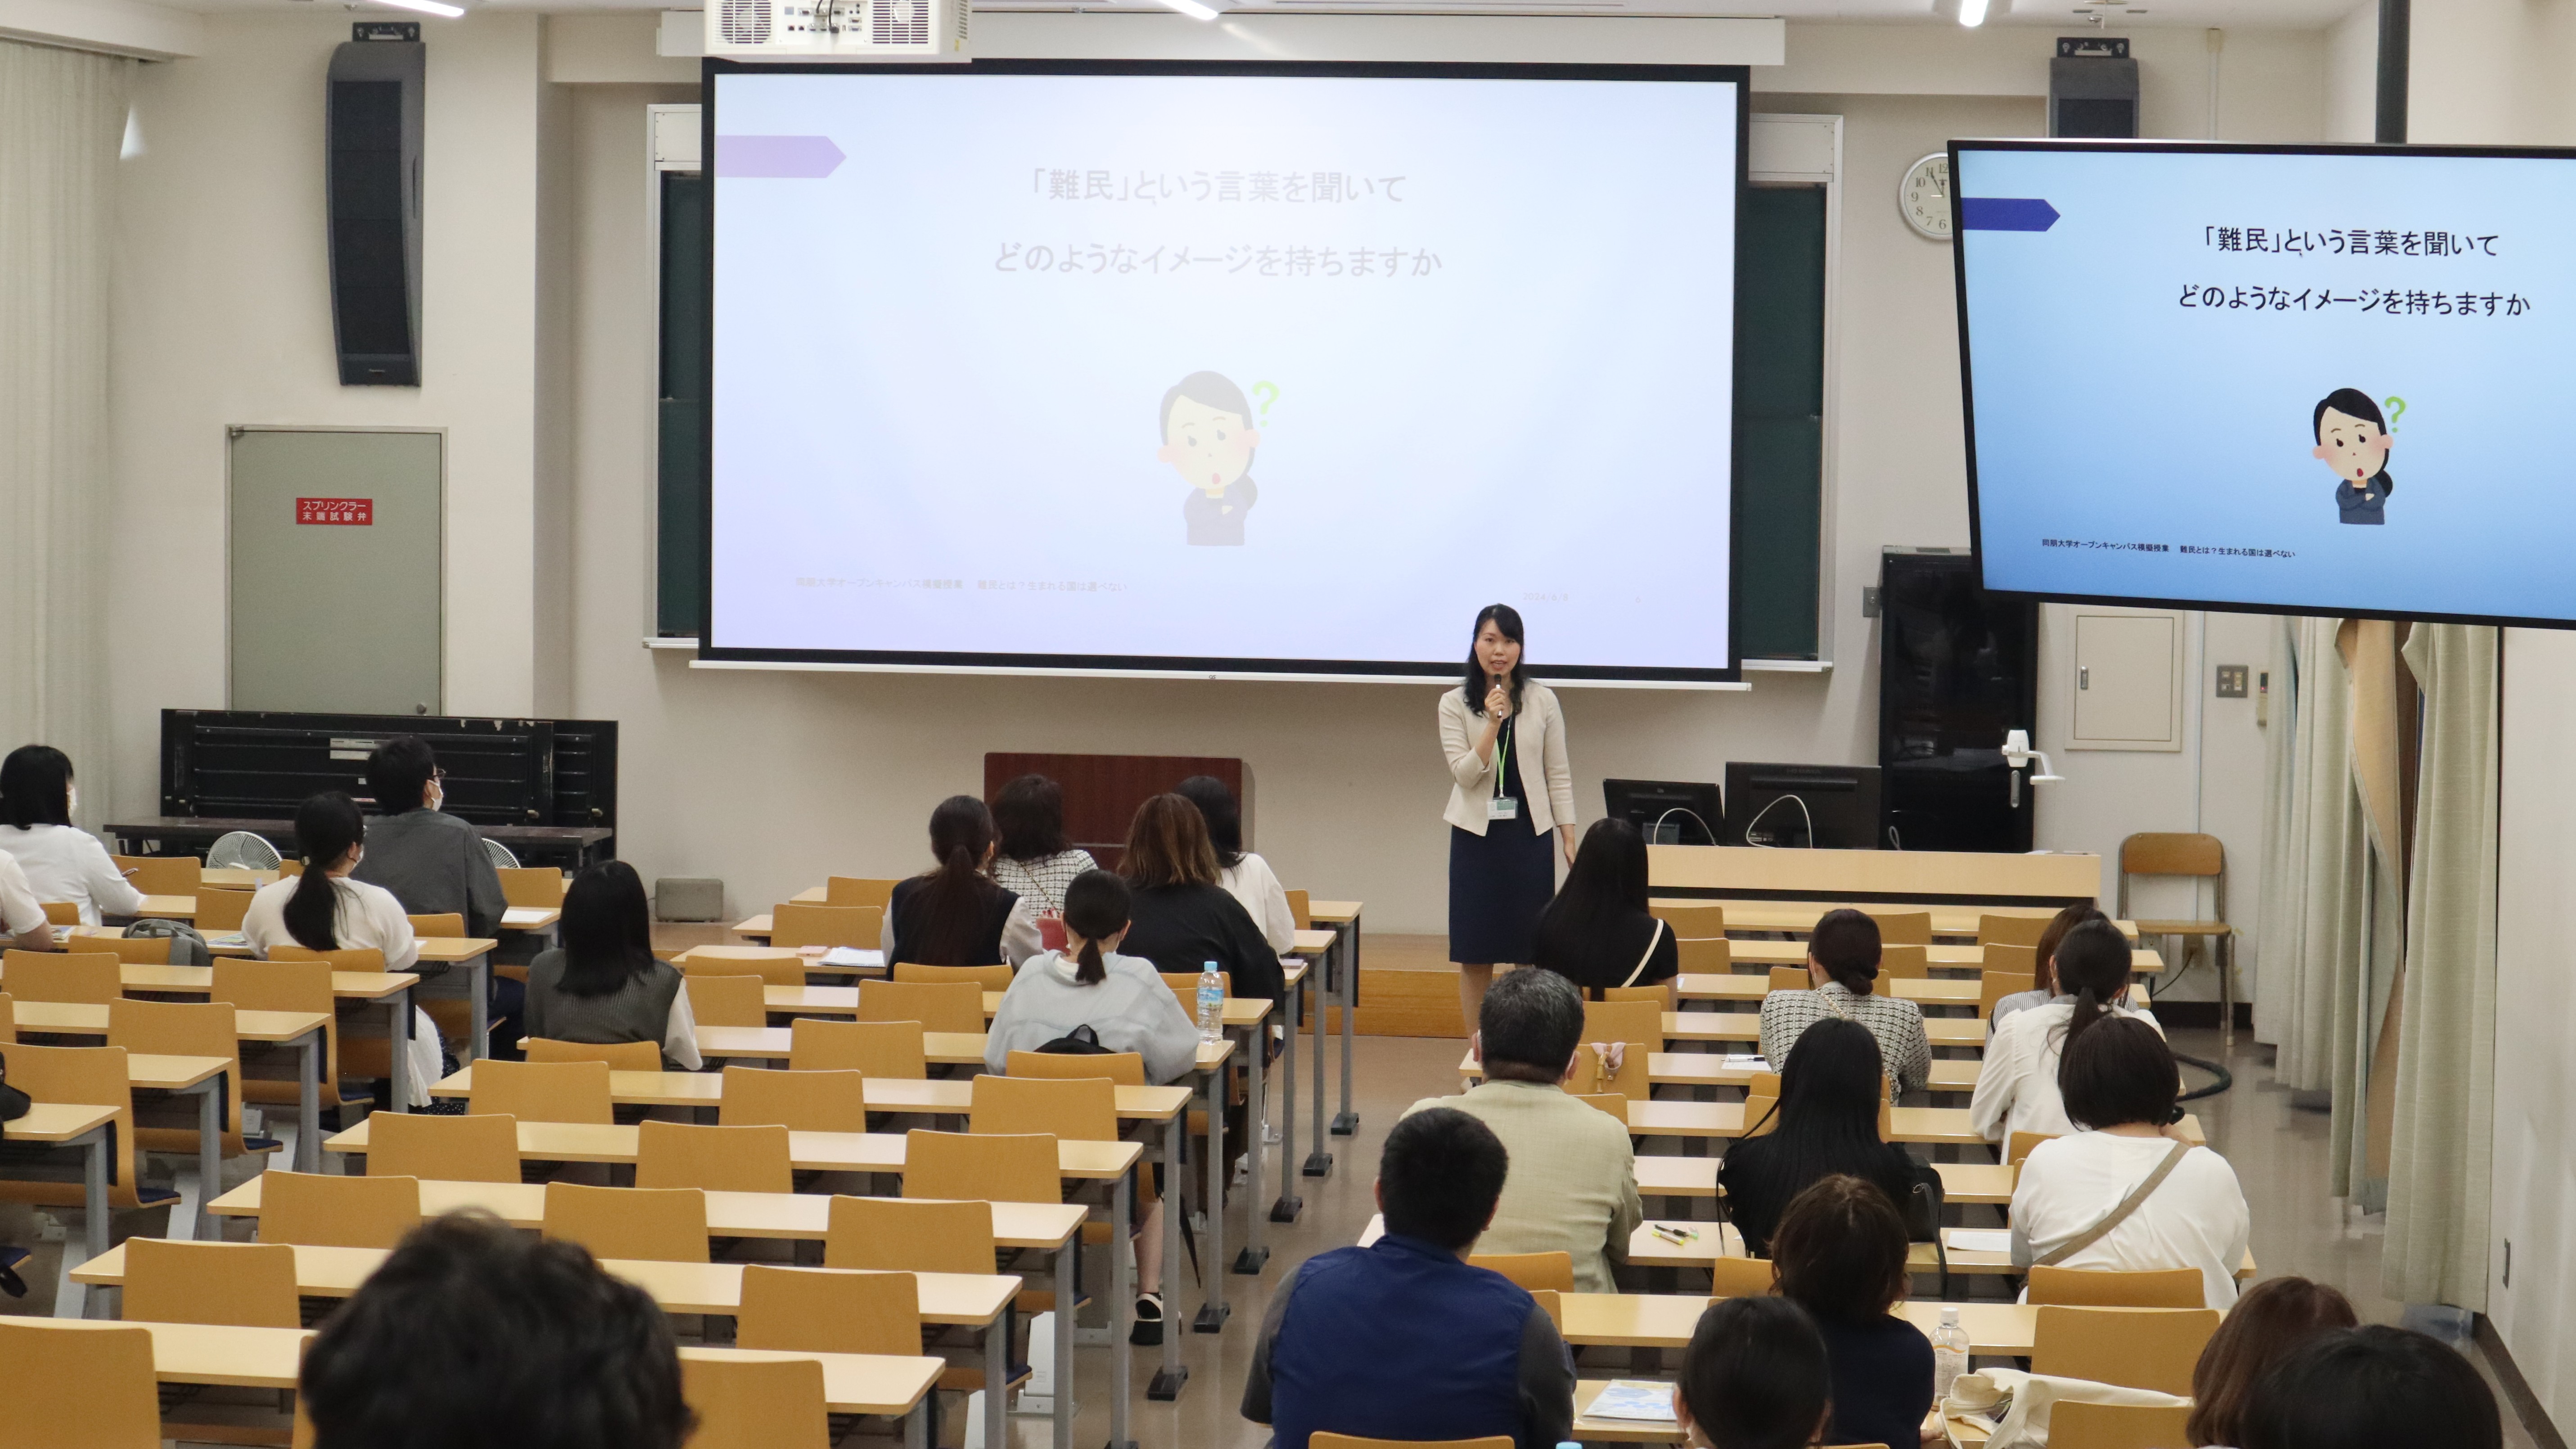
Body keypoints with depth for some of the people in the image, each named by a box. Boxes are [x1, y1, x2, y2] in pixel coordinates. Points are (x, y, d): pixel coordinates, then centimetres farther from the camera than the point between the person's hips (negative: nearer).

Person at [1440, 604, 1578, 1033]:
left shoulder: (1542, 701, 2)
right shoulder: (1455, 704, 0)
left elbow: (1558, 775, 5)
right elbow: (1465, 773, -9)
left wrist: (1569, 838, 0)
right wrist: (1493, 723, -21)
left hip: (1530, 835, 0)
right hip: (1476, 836, 0)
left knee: (1530, 951, 1)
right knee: (1474, 953, 2)